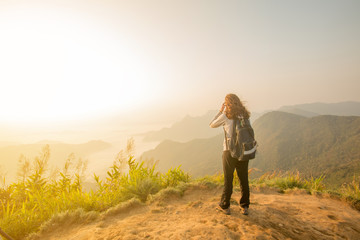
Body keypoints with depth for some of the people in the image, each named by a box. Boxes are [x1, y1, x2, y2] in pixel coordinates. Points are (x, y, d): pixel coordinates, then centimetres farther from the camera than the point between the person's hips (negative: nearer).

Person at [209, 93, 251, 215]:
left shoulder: (226, 115, -11)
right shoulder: (245, 115, 4)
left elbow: (212, 125, 5)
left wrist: (220, 111, 8)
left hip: (230, 151, -4)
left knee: (228, 179, 9)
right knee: (244, 179, 14)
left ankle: (225, 206, 23)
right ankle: (245, 207, 24)